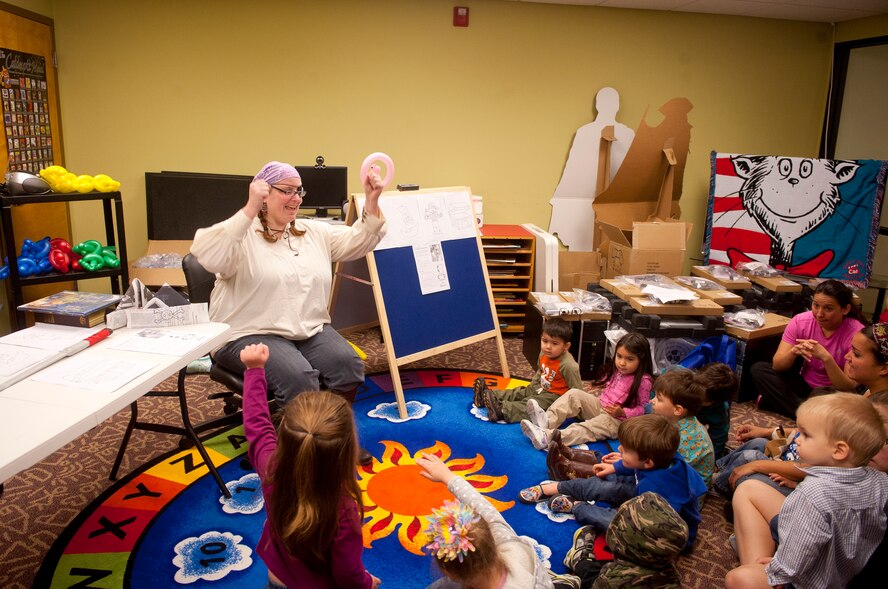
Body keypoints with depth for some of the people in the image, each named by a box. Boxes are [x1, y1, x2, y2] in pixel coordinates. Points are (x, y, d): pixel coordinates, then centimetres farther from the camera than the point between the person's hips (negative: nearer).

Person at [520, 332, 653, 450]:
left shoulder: (643, 381, -13)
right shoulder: (615, 371, 8)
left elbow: (643, 408, -10)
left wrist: (623, 412, -22)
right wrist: (593, 393, 4)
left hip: (616, 419, -7)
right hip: (599, 406, 8)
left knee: (588, 427, -34)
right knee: (574, 394, -15)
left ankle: (546, 437, -55)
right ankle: (548, 420, -37)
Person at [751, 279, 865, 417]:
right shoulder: (801, 321, -12)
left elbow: (850, 389, -22)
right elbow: (777, 365, -12)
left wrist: (826, 357, -37)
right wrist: (794, 351, -34)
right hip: (804, 384, 5)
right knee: (758, 369, -17)